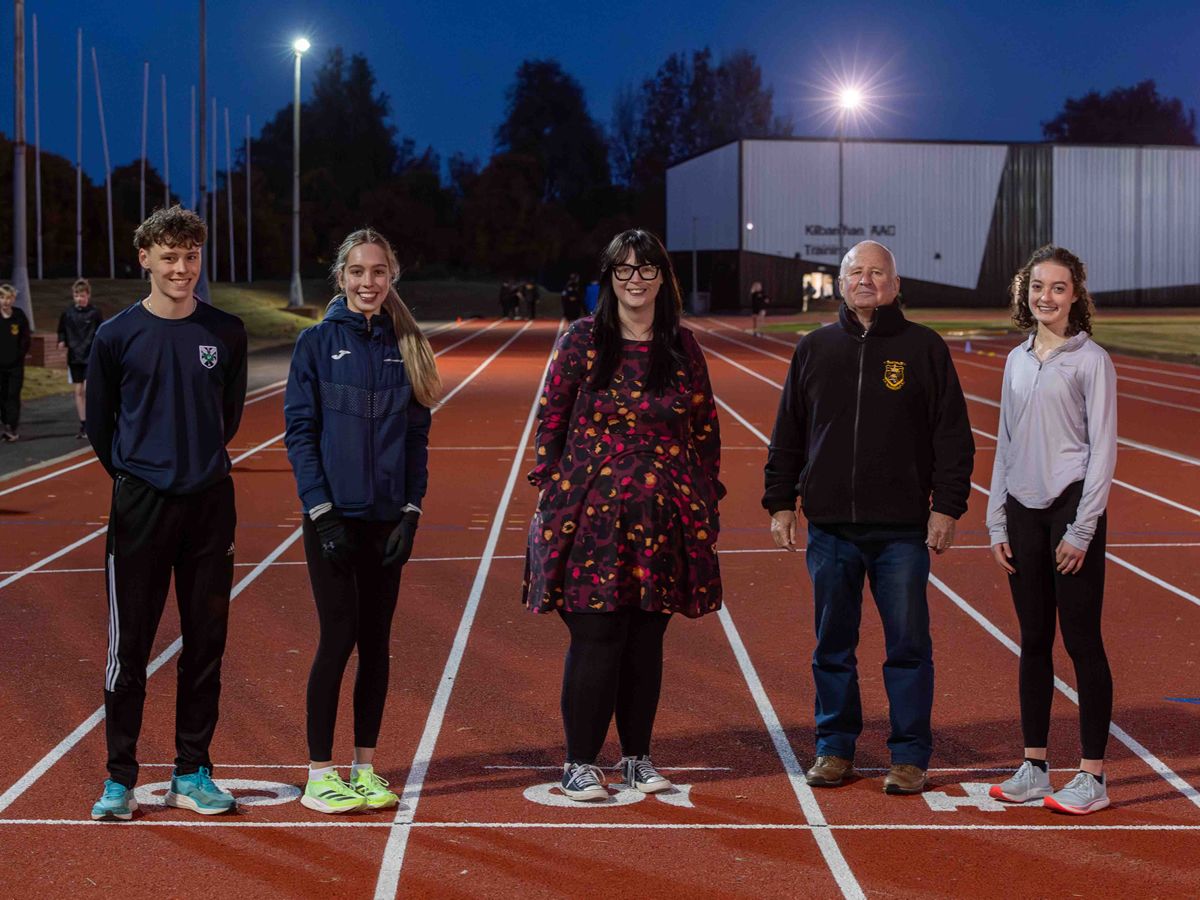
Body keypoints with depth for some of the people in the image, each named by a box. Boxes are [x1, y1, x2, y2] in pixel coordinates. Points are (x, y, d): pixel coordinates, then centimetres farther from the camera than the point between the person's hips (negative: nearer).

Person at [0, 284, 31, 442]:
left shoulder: (20, 315, -6)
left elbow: (26, 338, 1)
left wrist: (21, 355, -5)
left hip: (16, 364, -1)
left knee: (13, 395, -1)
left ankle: (13, 427, 2)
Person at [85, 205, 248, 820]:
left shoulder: (226, 333, 3)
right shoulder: (117, 335, -2)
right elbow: (98, 422, 8)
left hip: (210, 503, 2)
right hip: (140, 505, -2)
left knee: (206, 643, 6)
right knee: (129, 644, 0)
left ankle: (193, 774, 16)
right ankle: (120, 778, 10)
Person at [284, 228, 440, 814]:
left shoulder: (405, 346, 7)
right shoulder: (318, 342, -3)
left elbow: (417, 434, 8)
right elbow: (299, 431, -5)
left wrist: (411, 512, -1)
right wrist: (321, 512, -12)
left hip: (387, 517, 4)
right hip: (334, 516, -3)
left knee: (376, 640, 7)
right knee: (339, 638, -4)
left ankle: (365, 768, 16)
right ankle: (319, 775, 5)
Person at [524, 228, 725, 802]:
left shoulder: (683, 347, 8)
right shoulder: (582, 340, -1)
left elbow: (706, 429, 14)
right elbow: (550, 421, 0)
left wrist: (706, 502, 10)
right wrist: (550, 496, -4)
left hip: (663, 520, 3)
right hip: (593, 515, -3)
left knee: (647, 641, 9)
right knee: (595, 638, -4)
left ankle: (638, 757, 21)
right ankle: (580, 763, 6)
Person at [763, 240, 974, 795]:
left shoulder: (924, 348, 2)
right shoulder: (814, 349, 9)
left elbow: (953, 436, 2)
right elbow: (787, 436, 13)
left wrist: (947, 506, -4)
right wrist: (780, 503, 7)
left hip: (902, 530, -2)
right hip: (830, 526, 2)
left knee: (908, 645, 2)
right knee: (832, 645, 9)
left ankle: (910, 755, 11)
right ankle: (834, 748, 20)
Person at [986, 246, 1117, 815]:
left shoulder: (1090, 360, -5)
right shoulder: (1018, 359, 12)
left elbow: (1103, 448, -8)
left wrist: (1081, 529, -13)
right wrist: (996, 522, 11)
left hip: (1072, 508, -6)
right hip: (1023, 511, 6)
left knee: (1081, 639, -2)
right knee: (1033, 640, 10)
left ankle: (1093, 775, 3)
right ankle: (1034, 766, 18)